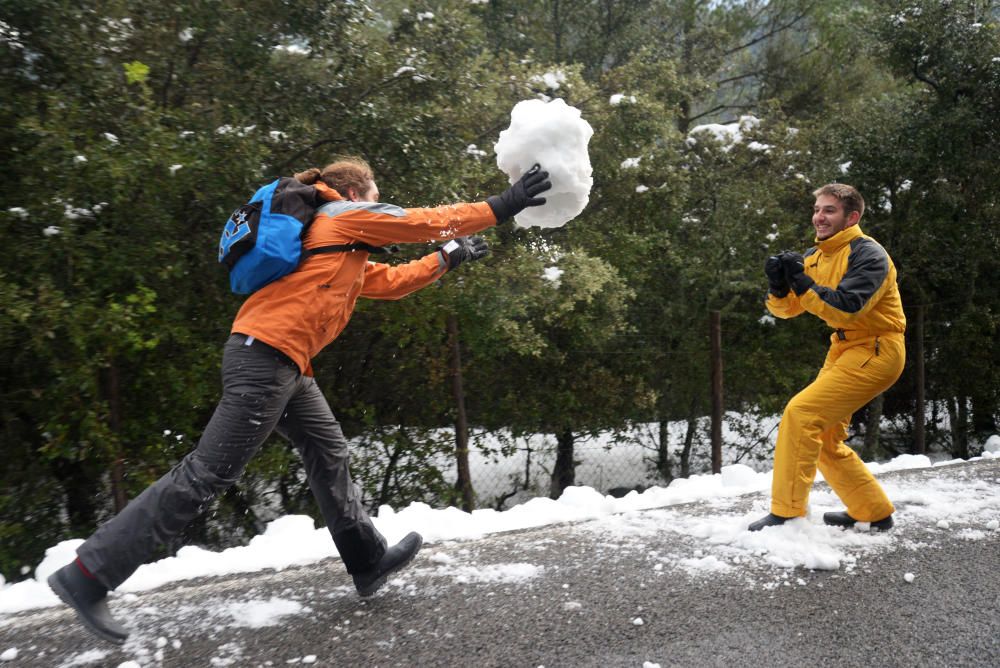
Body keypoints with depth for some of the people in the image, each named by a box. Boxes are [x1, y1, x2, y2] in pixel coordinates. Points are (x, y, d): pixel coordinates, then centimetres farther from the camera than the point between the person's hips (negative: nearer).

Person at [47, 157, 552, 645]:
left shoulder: (338, 239, 28)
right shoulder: (345, 214, 3)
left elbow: (389, 282, 34)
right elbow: (430, 220, 4)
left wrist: (446, 260, 34)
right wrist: (501, 205, 11)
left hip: (282, 362, 11)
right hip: (267, 352, -11)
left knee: (330, 456, 13)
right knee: (207, 473, -9)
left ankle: (368, 561, 21)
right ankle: (87, 574, -3)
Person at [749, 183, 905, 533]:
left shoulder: (868, 254, -15)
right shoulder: (815, 256, 8)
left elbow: (845, 310, -28)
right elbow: (786, 309, 4)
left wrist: (801, 283, -31)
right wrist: (779, 286, -16)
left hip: (877, 350, -9)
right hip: (844, 349, 9)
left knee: (801, 413, -20)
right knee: (823, 439, 11)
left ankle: (786, 514, -13)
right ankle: (874, 513, 27)